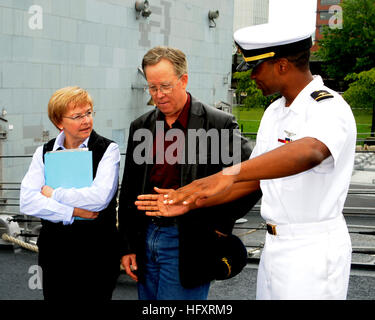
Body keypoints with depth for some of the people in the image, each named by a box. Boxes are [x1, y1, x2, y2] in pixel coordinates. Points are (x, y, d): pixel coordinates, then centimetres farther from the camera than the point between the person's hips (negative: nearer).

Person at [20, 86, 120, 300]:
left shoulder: (108, 150, -4)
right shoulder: (44, 153, 6)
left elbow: (100, 197, -19)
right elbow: (27, 202, -5)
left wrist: (53, 194, -9)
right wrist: (72, 212, -16)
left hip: (97, 253, -3)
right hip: (55, 252, 3)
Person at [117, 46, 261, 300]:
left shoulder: (218, 124, -8)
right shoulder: (140, 127, 8)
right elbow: (128, 191, 12)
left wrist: (223, 221, -8)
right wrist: (127, 246, 9)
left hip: (188, 247, -5)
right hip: (146, 240, 6)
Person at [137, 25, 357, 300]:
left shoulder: (330, 109, -18)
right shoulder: (274, 112, 12)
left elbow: (309, 152, -41)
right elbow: (253, 179, 15)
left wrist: (229, 174, -53)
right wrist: (191, 202, 5)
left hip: (314, 252, -8)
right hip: (274, 246, 8)